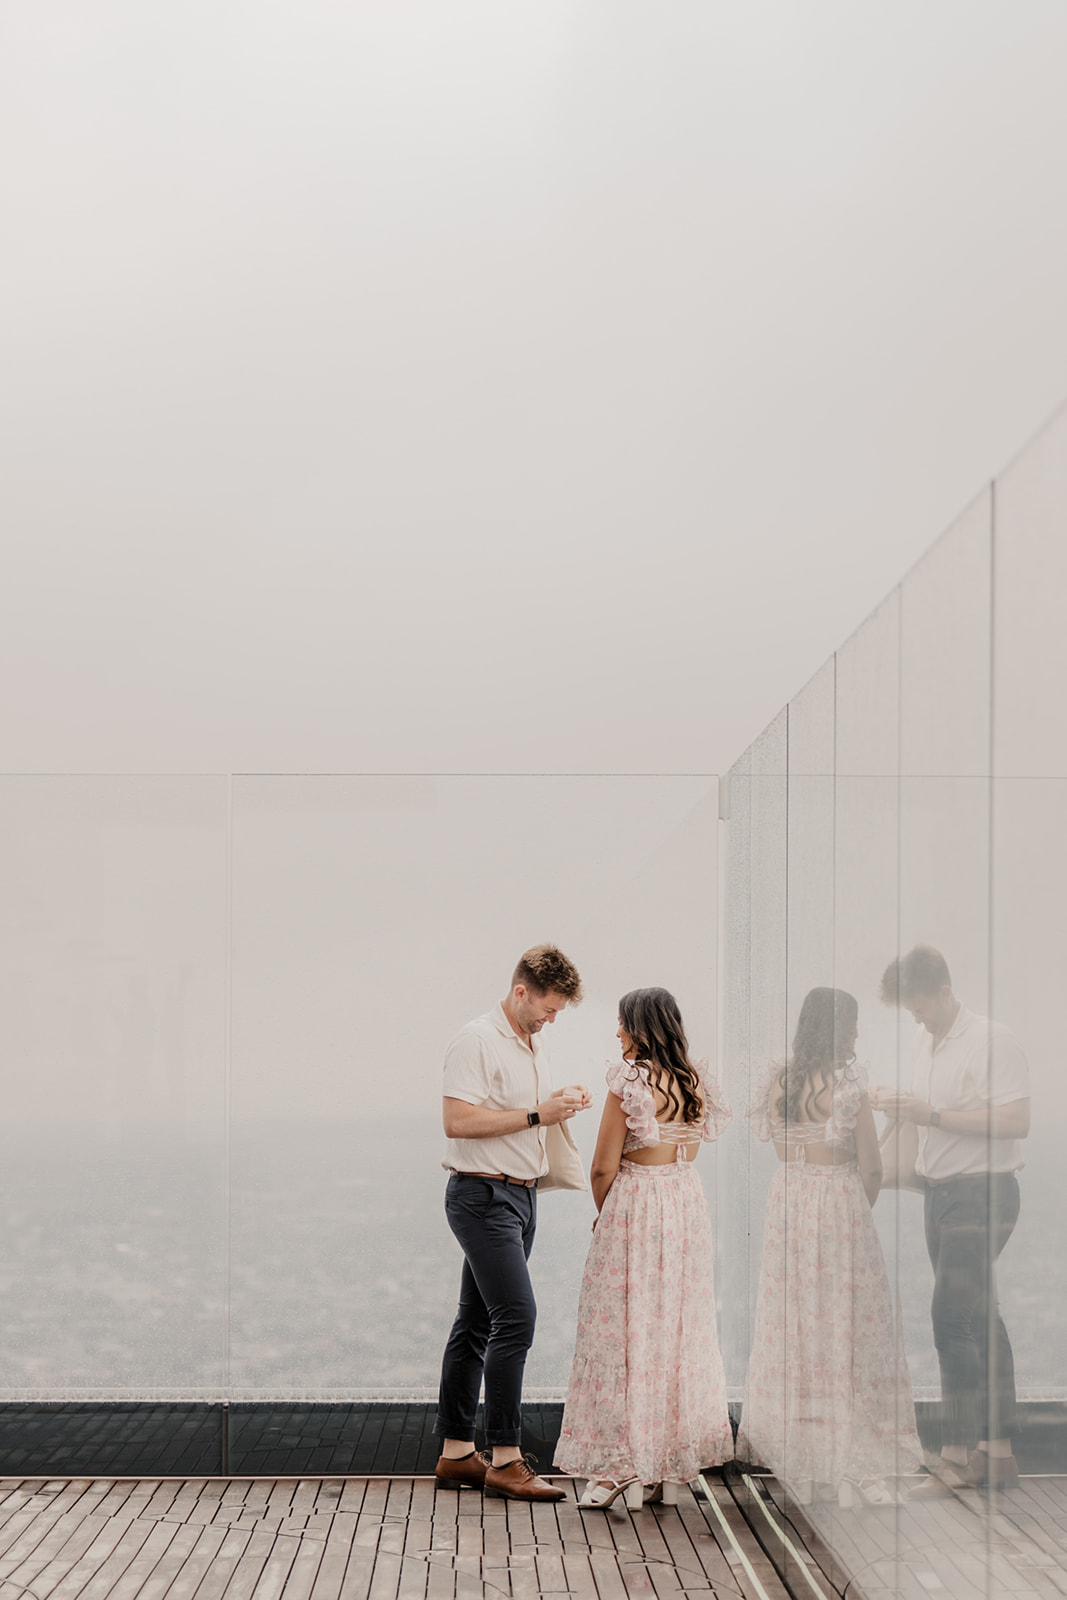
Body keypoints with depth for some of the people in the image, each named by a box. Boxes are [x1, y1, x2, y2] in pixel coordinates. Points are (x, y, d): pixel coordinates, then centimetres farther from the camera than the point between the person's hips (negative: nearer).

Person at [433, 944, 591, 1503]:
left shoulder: (535, 1044, 16)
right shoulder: (477, 1040, -13)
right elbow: (458, 1121, -21)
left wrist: (560, 1102, 8)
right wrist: (537, 1114, -20)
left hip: (521, 1195, 9)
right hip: (483, 1195, -9)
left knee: (477, 1322, 11)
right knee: (516, 1315, -15)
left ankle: (456, 1452, 14)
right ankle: (505, 1458, -12)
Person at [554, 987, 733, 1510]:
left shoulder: (630, 1083, -15)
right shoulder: (695, 1081, 6)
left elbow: (604, 1167, -13)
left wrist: (601, 1213, 6)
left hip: (635, 1207, -7)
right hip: (687, 1204, 7)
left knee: (624, 1332, 1)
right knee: (679, 1329, 11)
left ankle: (623, 1466, 1)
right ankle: (671, 1468, 16)